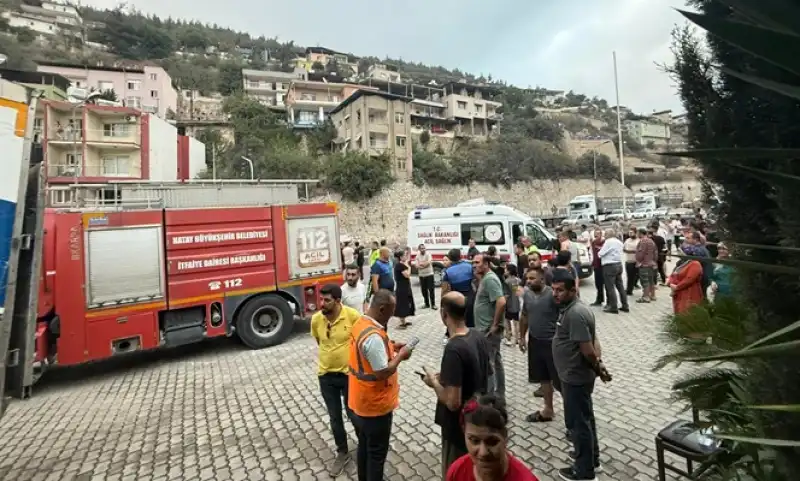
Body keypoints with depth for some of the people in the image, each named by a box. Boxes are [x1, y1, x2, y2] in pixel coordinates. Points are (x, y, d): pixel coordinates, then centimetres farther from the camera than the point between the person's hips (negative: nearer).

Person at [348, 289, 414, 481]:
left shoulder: (360, 323, -2)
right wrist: (400, 355, -15)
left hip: (360, 401, 9)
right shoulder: (374, 336, -32)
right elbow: (382, 373, -28)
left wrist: (390, 347, 3)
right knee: (377, 452, 13)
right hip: (375, 405, -9)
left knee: (364, 445, 27)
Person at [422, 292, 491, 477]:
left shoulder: (454, 349, -31)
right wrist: (445, 376, 7)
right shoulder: (479, 337, -5)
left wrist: (434, 381, -13)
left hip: (459, 426, -7)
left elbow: (452, 402, -29)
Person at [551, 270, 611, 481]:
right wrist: (599, 364, 3)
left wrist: (598, 369, -9)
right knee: (584, 418, 23)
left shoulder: (575, 314, -27)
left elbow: (587, 350, -26)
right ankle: (592, 458, 41)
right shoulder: (570, 308, 5)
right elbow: (593, 341, 11)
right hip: (575, 376, 10)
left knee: (577, 422, 6)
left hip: (575, 378, -10)